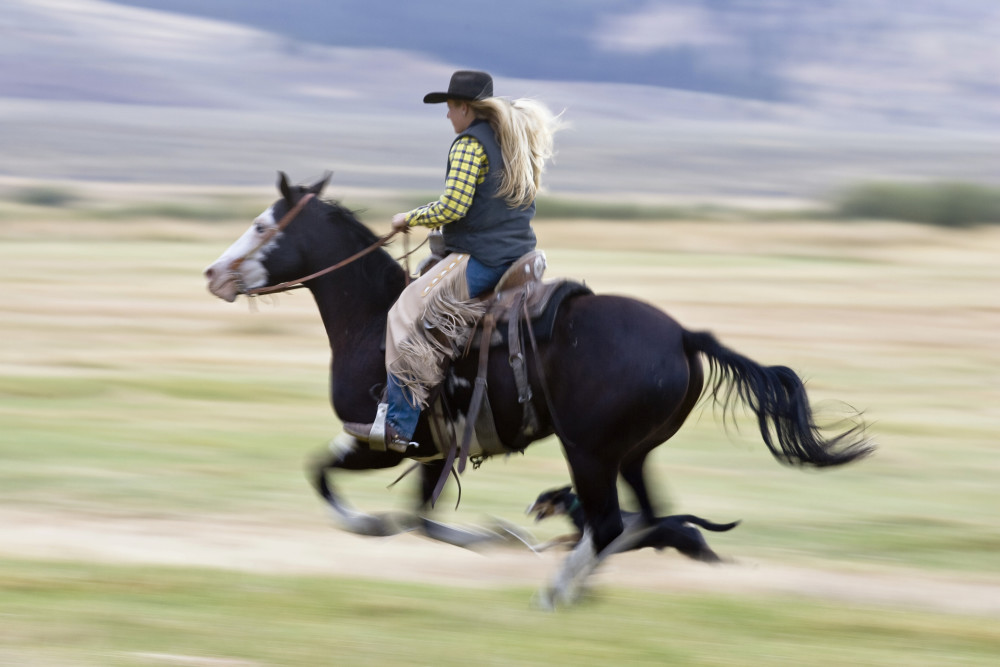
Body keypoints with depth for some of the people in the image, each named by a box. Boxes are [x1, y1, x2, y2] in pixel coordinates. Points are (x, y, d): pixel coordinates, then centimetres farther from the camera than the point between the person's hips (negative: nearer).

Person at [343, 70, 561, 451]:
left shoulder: (469, 144, -12)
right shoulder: (519, 143, 16)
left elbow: (452, 207, -20)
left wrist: (409, 219, -4)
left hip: (479, 259, -10)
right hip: (520, 256, 10)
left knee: (408, 316, -8)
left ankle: (397, 426, -15)